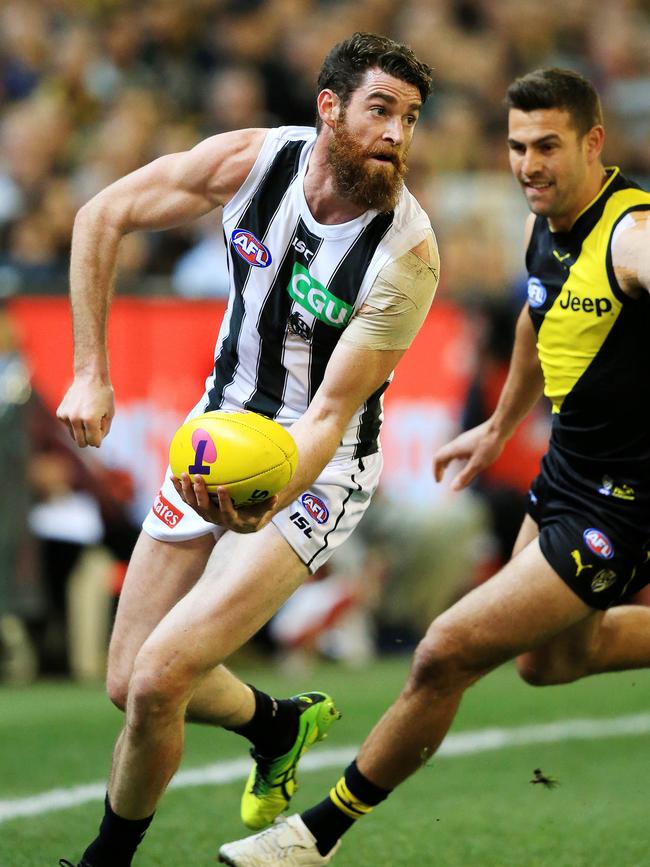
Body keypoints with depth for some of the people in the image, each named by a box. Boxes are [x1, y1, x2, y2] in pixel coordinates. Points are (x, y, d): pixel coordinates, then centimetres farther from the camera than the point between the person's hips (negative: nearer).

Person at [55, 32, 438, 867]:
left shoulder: (406, 253, -23)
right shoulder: (253, 161, -14)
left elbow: (330, 414, -23)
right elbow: (101, 217, -2)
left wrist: (264, 507, -41)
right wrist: (91, 374, -6)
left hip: (315, 468, -5)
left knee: (158, 680, -18)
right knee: (127, 685, 9)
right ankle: (281, 725, 39)